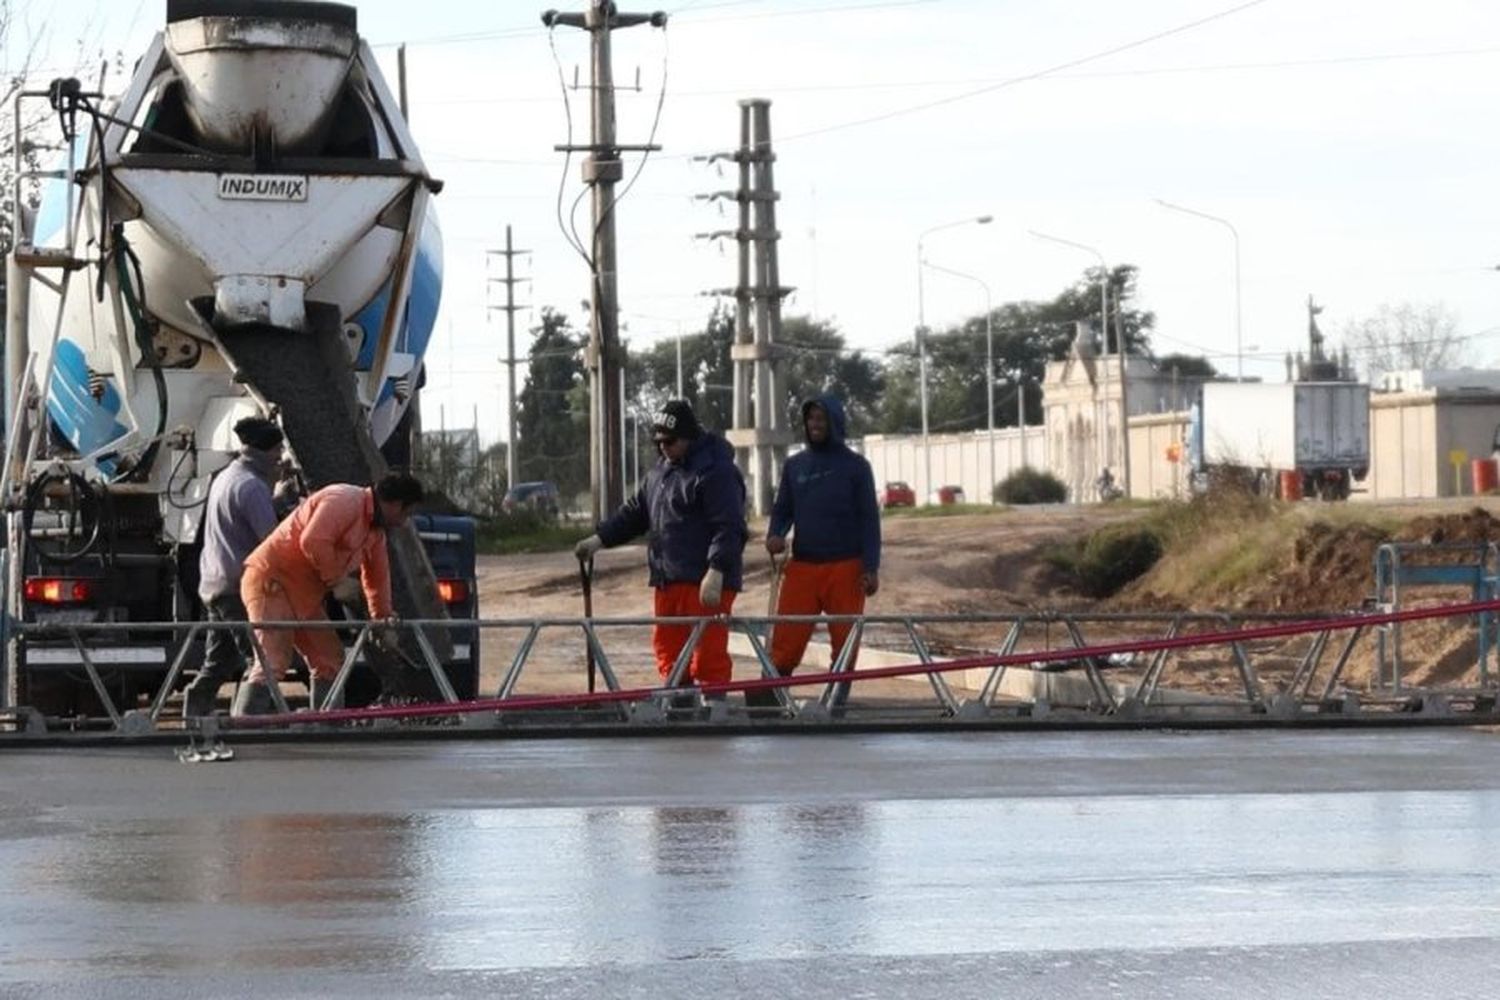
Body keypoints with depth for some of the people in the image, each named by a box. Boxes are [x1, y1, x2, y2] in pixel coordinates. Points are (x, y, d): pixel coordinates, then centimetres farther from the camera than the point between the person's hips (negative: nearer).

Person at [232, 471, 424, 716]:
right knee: (272, 663, -20)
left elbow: (377, 577, 27)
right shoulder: (344, 501, -15)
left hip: (304, 598, 10)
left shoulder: (375, 530, 18)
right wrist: (337, 580, -18)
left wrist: (383, 623, 26)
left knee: (330, 661, 11)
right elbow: (313, 542, -28)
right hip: (272, 582, -10)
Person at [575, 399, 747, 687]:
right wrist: (600, 538, 14)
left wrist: (716, 573, -25)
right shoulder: (661, 472, 19)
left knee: (708, 653, -10)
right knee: (666, 646, 11)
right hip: (668, 580, 9)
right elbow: (635, 512, 25)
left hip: (705, 583, -9)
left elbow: (728, 528, -18)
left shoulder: (716, 471, -11)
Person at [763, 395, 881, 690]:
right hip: (802, 566, 2)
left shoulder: (854, 466, 3)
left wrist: (871, 568, -6)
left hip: (845, 567, -2)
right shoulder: (794, 466, 12)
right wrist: (775, 536, -5)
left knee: (845, 641, 1)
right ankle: (768, 696, -8)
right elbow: (782, 510, 18)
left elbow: (869, 519, 1)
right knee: (785, 640, -7)